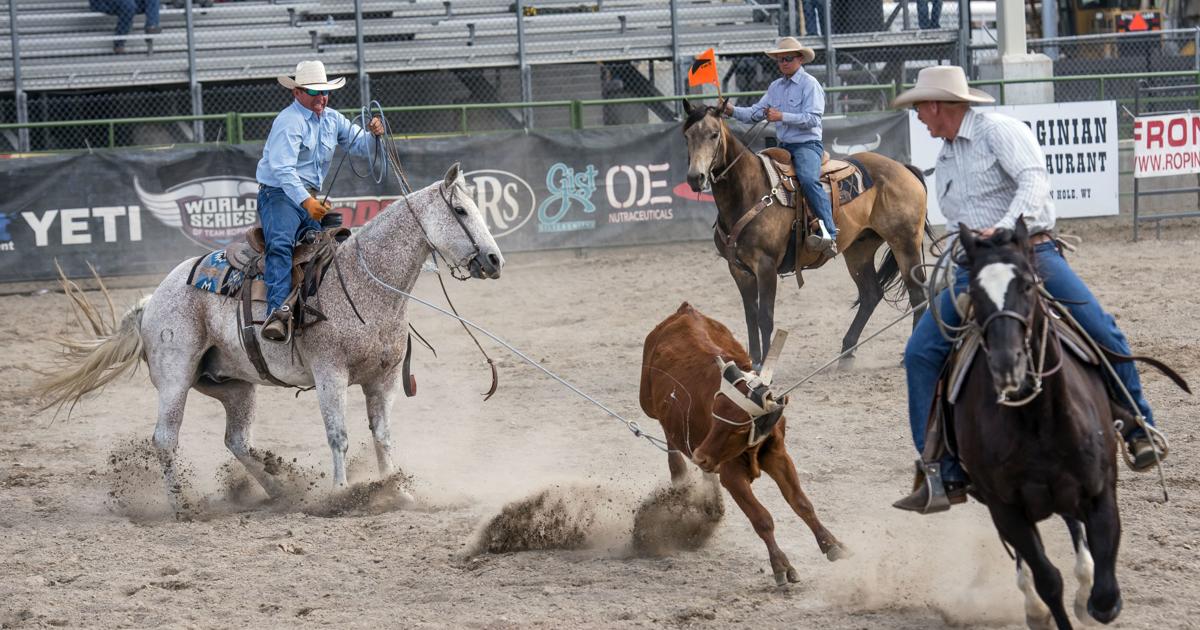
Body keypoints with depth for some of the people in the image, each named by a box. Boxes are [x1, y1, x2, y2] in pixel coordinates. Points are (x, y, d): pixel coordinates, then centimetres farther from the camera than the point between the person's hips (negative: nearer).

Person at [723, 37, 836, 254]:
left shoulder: (810, 84, -6)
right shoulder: (775, 87, 16)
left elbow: (812, 118, -17)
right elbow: (756, 113, 11)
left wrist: (782, 117, -23)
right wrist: (733, 111, -6)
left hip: (807, 144, -9)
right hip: (783, 146, 9)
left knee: (808, 179, -33)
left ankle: (829, 234, -40)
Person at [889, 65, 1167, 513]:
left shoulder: (1000, 131, -4)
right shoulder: (945, 158, 21)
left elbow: (1034, 182, -21)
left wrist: (1003, 228, -36)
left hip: (1031, 252, -7)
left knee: (1100, 331, -25)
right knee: (921, 353, -10)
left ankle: (1139, 430, -5)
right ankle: (946, 475, -7)